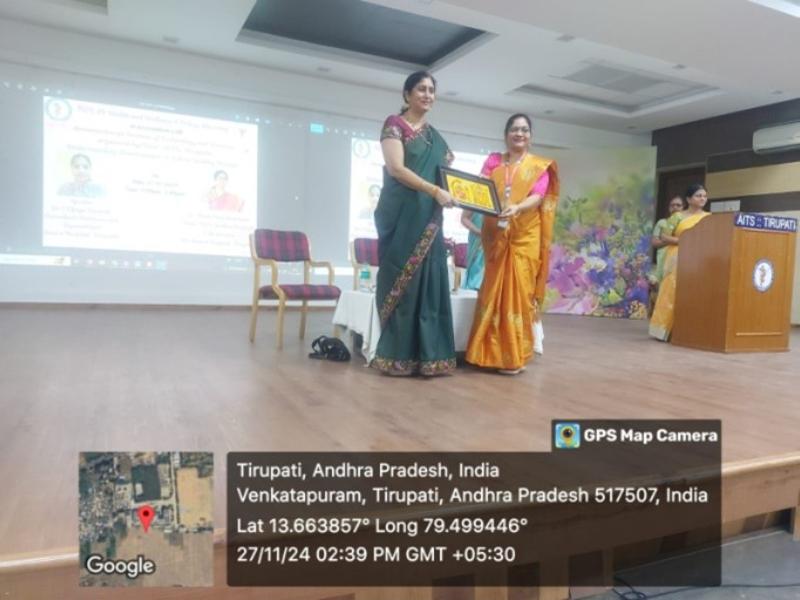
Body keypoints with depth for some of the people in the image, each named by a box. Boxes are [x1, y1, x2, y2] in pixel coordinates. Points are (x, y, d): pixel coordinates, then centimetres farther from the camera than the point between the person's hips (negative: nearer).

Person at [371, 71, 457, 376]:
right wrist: (435, 191, -20)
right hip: (401, 216, -6)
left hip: (428, 218, 7)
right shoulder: (394, 125, 0)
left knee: (430, 282, 2)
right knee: (401, 280, -7)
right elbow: (396, 168, -14)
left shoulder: (434, 136, 20)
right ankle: (397, 356, -1)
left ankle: (427, 355, 6)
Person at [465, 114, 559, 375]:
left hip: (525, 237, -2)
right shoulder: (493, 161, 13)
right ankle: (490, 352, 10)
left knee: (518, 292, -4)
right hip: (495, 236, 2)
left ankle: (514, 356, 1)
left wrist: (516, 208, -27)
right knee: (493, 292, 2)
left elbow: (538, 197, -7)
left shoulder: (540, 166, 7)